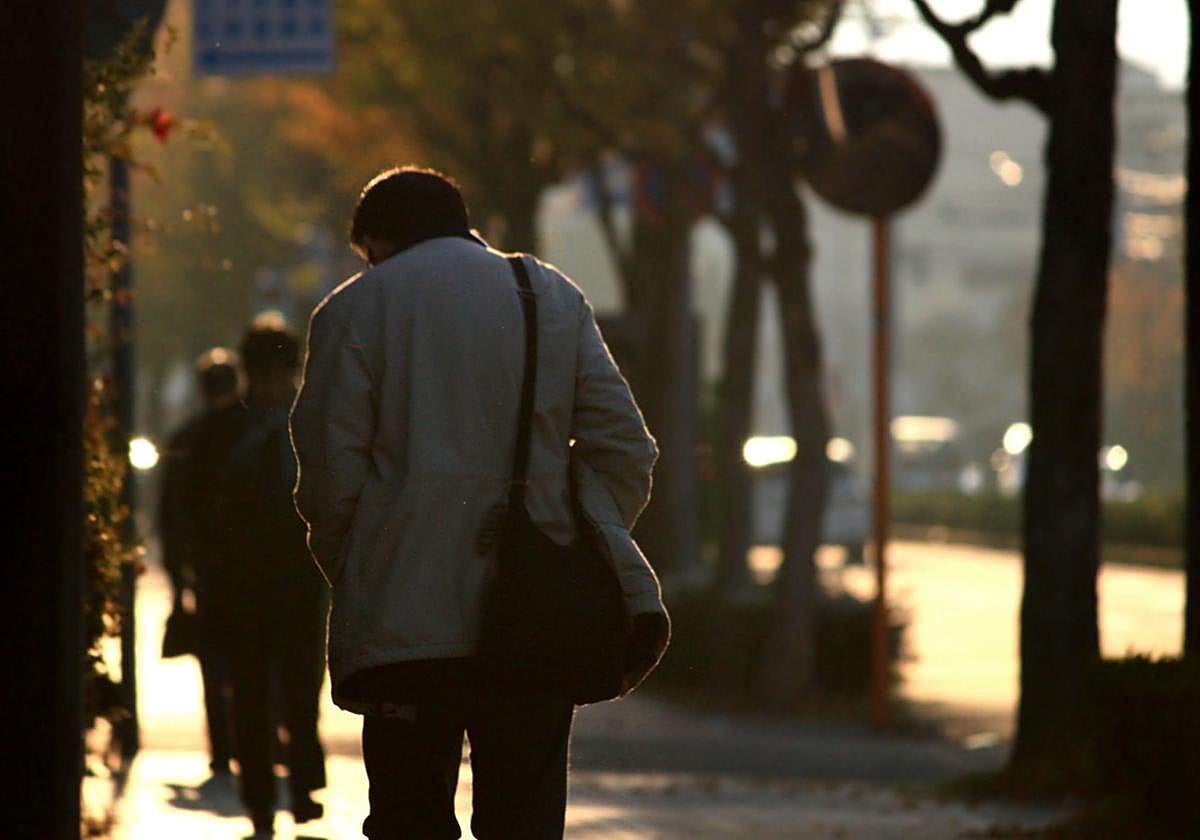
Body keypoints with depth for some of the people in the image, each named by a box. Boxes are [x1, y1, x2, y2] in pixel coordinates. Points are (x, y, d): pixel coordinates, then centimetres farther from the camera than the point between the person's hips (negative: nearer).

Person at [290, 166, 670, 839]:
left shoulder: (354, 308, 3)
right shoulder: (554, 296, 12)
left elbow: (331, 467, -4)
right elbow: (625, 451, 5)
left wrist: (342, 568, 11)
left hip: (405, 624, -2)